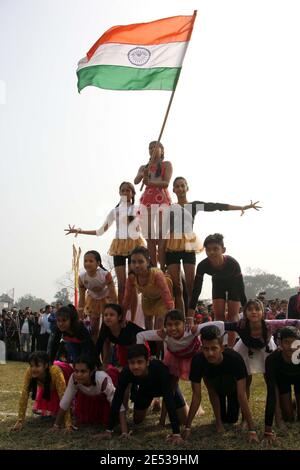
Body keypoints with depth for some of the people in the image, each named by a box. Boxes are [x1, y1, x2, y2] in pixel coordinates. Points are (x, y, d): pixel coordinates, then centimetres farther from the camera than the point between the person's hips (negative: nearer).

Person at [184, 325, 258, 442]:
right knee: (211, 387, -26)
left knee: (232, 419, -4)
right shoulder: (198, 360, -38)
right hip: (215, 384, 2)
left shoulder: (235, 358, -43)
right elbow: (196, 395, -31)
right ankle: (219, 420, 0)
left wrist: (252, 430, -42)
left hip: (232, 385, -2)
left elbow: (242, 395, -41)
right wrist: (187, 428, -32)